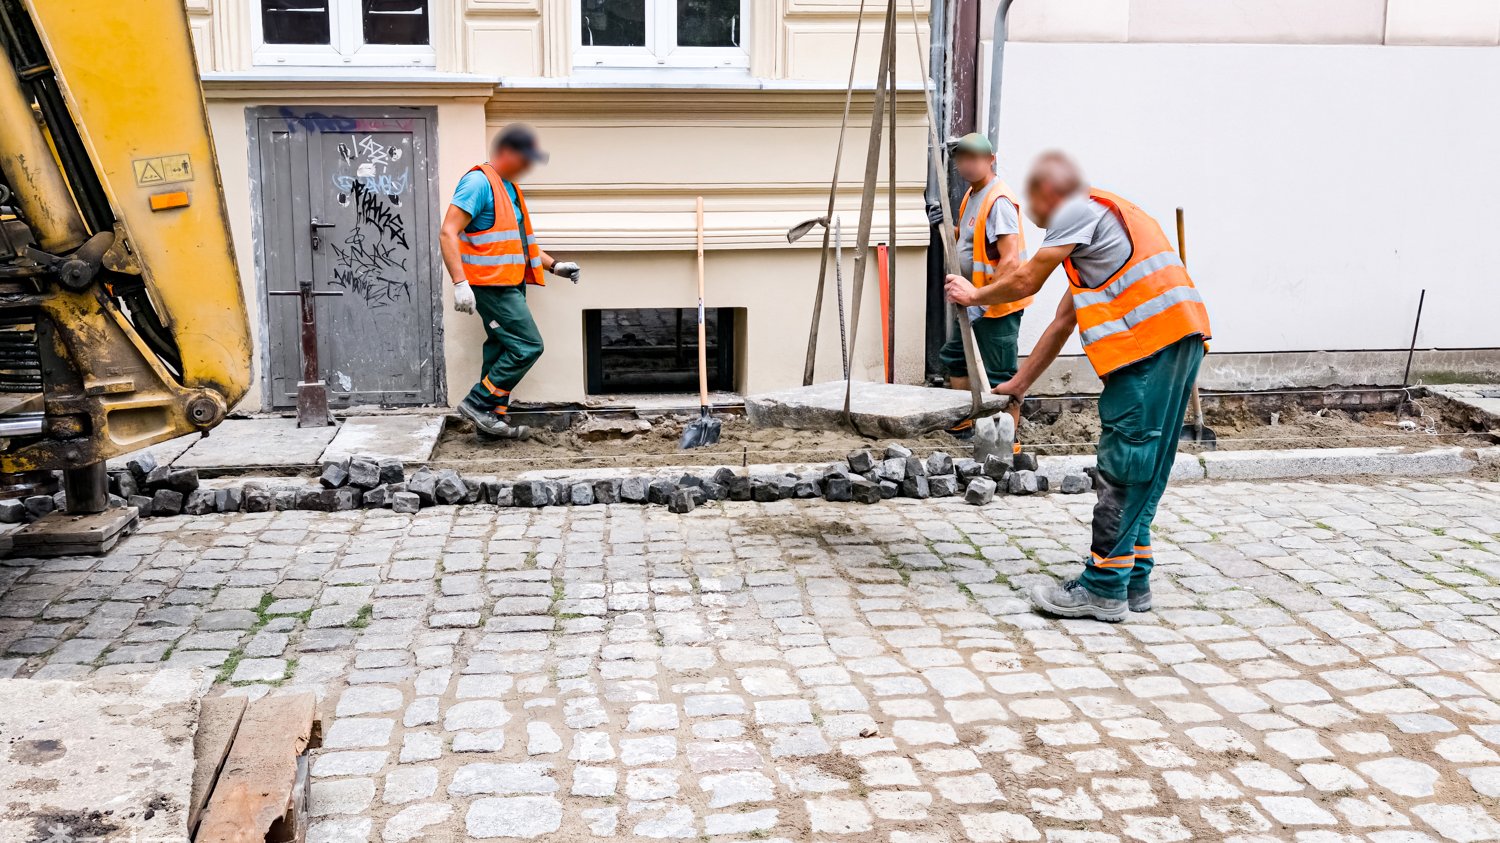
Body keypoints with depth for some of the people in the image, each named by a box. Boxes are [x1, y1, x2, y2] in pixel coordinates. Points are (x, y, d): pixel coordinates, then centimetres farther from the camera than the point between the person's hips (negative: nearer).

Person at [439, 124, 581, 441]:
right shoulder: (479, 182, -13)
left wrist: (554, 265, 21)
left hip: (510, 284, 10)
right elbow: (448, 233, -20)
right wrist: (460, 283, -28)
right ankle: (478, 403, -5)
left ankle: (491, 420, 16)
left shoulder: (509, 188, 18)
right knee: (527, 346, -12)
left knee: (502, 350, 10)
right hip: (492, 284, -10)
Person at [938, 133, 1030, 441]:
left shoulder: (999, 200, -19)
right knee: (955, 357, 22)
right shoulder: (972, 194, 11)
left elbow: (1010, 260, -26)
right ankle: (961, 424, 36)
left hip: (997, 306, -11)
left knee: (1000, 378, -5)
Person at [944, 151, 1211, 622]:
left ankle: (1104, 590, -5)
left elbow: (1024, 283, -1)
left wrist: (973, 295, 19)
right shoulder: (1101, 217, 31)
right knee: (1143, 468, 13)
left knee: (1124, 468, -8)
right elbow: (1063, 322, 33)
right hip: (1177, 340, 10)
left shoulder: (1079, 209, 1)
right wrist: (1019, 384, 35)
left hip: (1152, 340, -10)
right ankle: (1132, 581, 18)